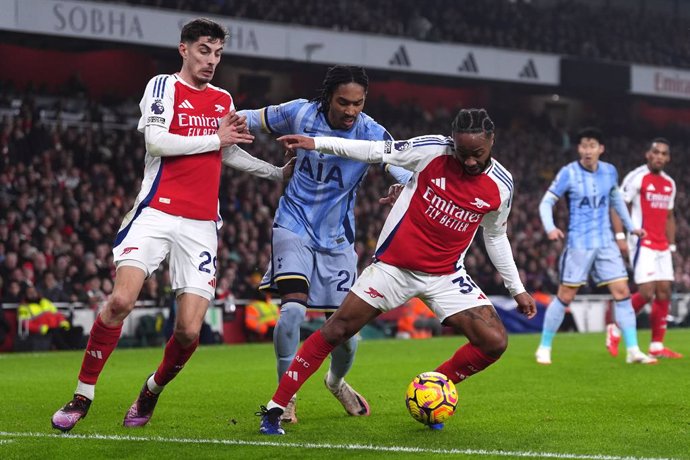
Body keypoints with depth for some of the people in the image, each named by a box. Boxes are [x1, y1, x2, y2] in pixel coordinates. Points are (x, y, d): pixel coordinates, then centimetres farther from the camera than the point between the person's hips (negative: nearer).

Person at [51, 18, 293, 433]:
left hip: (202, 224, 4)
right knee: (121, 300, -22)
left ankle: (153, 391, 22)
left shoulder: (224, 99, 19)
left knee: (189, 332, -7)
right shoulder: (163, 86, 2)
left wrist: (279, 173, 36)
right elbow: (157, 141, -13)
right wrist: (216, 138, -5)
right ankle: (83, 396, -8)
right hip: (158, 211, -4)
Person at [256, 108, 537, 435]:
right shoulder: (432, 150, -13)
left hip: (445, 277, 3)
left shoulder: (500, 186, -4)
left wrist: (517, 289, 15)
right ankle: (274, 409, 4)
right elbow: (376, 151, -6)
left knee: (494, 342, -11)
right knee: (336, 331, -5)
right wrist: (316, 143, -11)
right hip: (394, 265, -3)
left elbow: (495, 236, 12)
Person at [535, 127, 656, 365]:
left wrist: (630, 226, 22)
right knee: (565, 296, -2)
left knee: (622, 292, -4)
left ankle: (633, 351, -1)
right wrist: (550, 227, -23)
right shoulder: (568, 173, -8)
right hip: (578, 245, -4)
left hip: (605, 243, 4)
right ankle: (544, 348, 13)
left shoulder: (609, 171, 5)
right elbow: (546, 203, -6)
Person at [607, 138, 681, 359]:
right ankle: (615, 329, 6)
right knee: (646, 292, -14)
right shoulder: (637, 177, -7)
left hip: (662, 247, 7)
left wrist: (672, 246, 18)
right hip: (642, 244, -7)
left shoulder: (670, 184, 15)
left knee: (664, 293, 2)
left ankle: (657, 346, 7)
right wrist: (620, 237, -17)